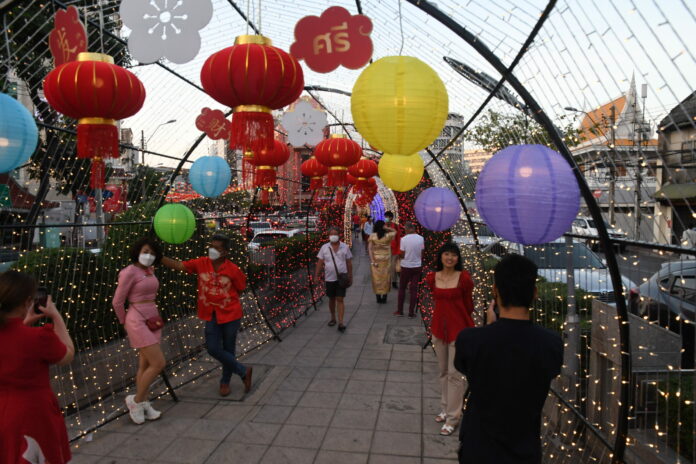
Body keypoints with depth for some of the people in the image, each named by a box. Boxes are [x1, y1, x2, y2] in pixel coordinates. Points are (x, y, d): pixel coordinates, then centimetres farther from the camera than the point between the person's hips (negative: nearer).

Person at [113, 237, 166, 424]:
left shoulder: (150, 271, 8)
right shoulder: (130, 271, -14)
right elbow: (117, 302, -10)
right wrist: (125, 322, 2)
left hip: (152, 319, 8)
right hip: (138, 321, -7)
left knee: (145, 365, 13)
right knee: (159, 363, -9)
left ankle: (143, 404, 25)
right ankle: (136, 400, 10)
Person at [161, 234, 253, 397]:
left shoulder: (233, 270, -14)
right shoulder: (201, 263, -6)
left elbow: (241, 289, -2)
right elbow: (177, 265, -12)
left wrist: (225, 299, -6)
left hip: (231, 315, -3)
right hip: (211, 315, 3)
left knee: (228, 350, 10)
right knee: (213, 349, -1)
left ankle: (225, 381, 35)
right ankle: (243, 371, 19)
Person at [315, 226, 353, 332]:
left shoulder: (345, 247, -1)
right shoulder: (324, 247, 0)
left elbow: (349, 263, 4)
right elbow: (320, 262, 2)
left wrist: (350, 277, 5)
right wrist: (316, 276, -2)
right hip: (329, 278, 2)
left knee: (340, 300, -5)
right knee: (331, 299, 15)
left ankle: (340, 323, -4)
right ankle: (333, 318, 33)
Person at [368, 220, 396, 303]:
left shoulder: (372, 236, -6)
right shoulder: (388, 235, -7)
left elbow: (369, 249, -12)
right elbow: (395, 231, 14)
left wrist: (372, 261, -11)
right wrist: (387, 228, -1)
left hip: (376, 259, 0)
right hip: (386, 260, 0)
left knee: (377, 278, 8)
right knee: (385, 278, 10)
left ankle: (378, 298, 13)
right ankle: (384, 298, 15)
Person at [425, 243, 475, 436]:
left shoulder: (464, 278, -12)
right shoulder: (432, 278, 0)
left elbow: (468, 305, -1)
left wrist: (457, 318, 9)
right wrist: (445, 316, 10)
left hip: (458, 329, -4)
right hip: (439, 327, 5)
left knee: (454, 374, 0)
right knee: (443, 372, 16)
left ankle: (452, 418, 11)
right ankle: (445, 409, 31)